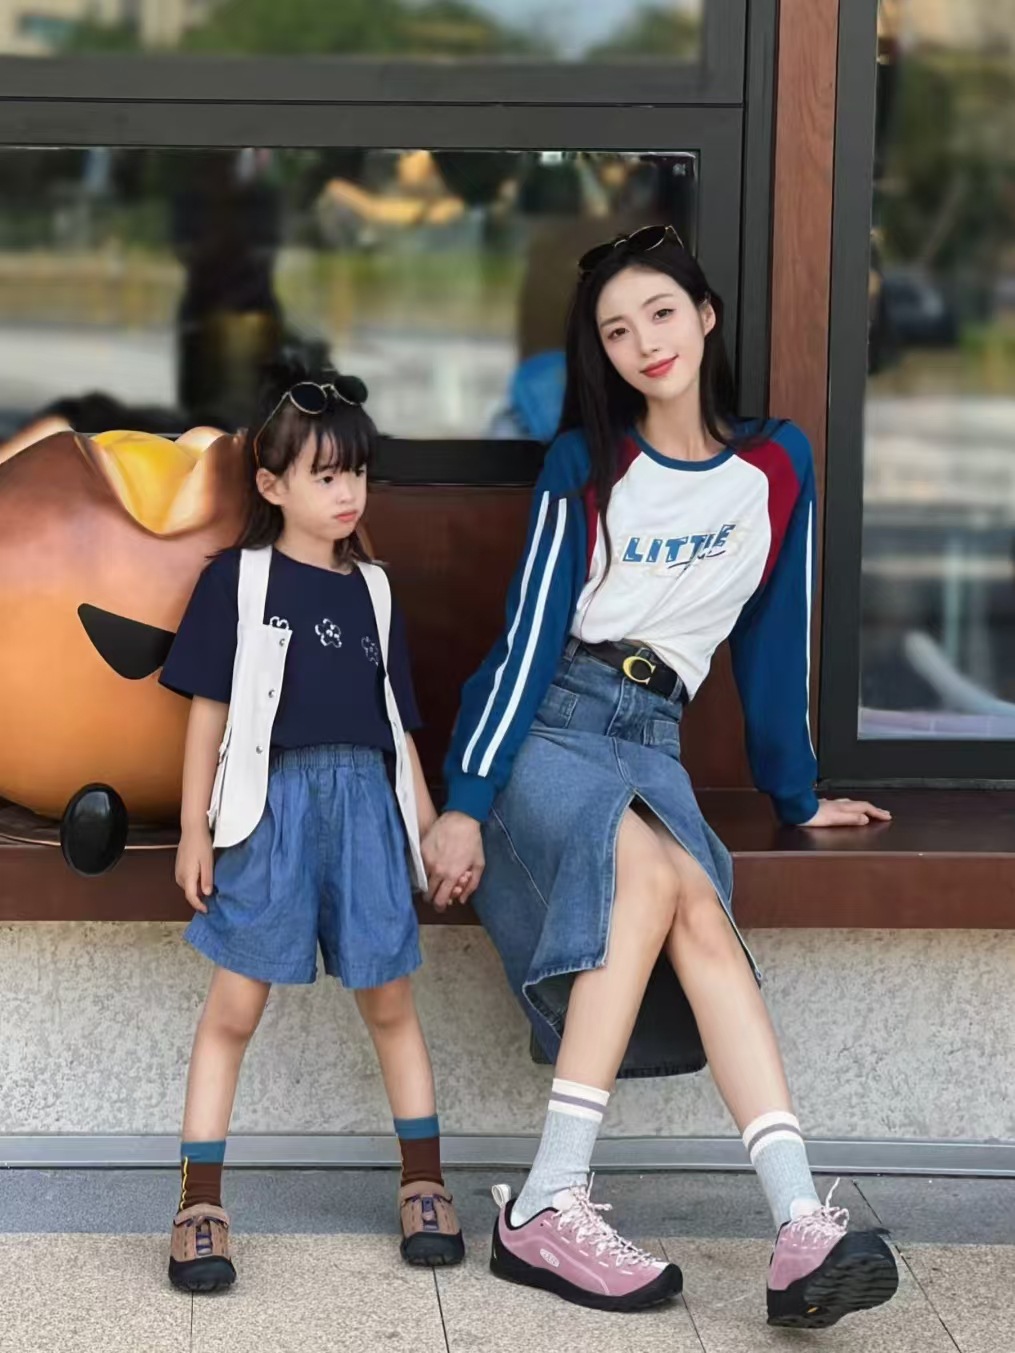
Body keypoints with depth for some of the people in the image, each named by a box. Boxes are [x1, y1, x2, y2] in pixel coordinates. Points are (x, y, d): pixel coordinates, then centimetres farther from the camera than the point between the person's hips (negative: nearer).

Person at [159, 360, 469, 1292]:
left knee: (390, 1003, 9)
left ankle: (425, 1183, 19)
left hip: (364, 803, 4)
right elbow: (209, 710, 1)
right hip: (271, 802, -3)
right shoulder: (239, 579, 1)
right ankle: (200, 1206, 3)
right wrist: (194, 829, -2)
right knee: (233, 1009, -2)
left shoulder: (371, 589, 13)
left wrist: (429, 820, 13)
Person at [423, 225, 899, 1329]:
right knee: (657, 876, -33)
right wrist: (466, 802, -14)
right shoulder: (583, 463, 1)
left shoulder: (778, 463, 7)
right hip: (544, 718, -2)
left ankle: (802, 1231, -43)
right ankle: (547, 1205, -37)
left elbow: (774, 638, 14)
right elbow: (531, 632, -5)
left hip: (651, 736, 3)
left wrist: (795, 796, 19)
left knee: (701, 918, -28)